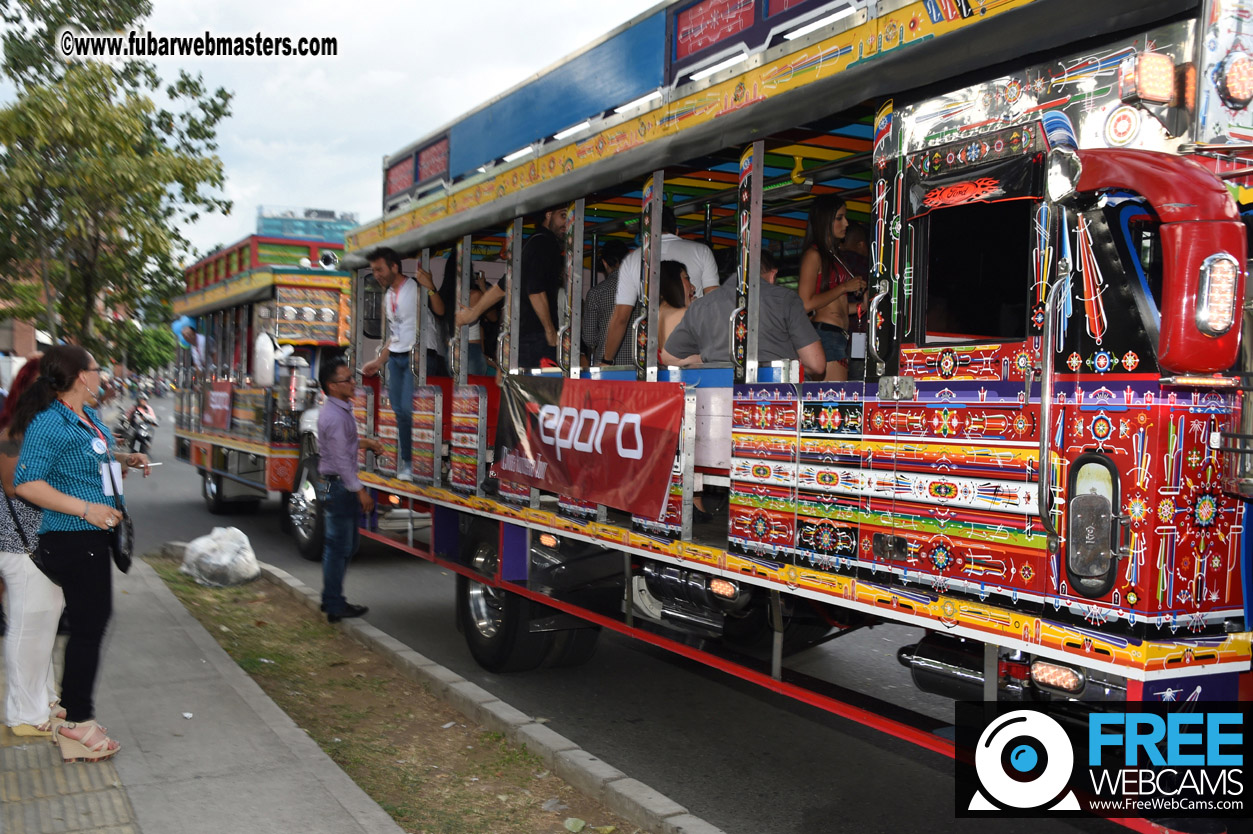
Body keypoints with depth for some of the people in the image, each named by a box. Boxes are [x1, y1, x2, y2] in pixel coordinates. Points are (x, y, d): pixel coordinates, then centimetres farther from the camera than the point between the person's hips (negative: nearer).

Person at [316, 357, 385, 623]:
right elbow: (341, 459, -23)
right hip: (338, 485, -11)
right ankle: (334, 606, 5)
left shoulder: (340, 409, 11)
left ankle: (332, 599, 26)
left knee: (348, 542, 17)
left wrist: (365, 443, 13)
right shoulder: (335, 417, -21)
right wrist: (360, 491, -20)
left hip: (340, 485, 11)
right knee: (338, 546, -3)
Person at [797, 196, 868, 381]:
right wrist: (844, 287, -9)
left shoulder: (834, 254, 22)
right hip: (826, 333, -9)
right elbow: (806, 304, -15)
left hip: (841, 336, 9)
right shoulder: (814, 254, -4)